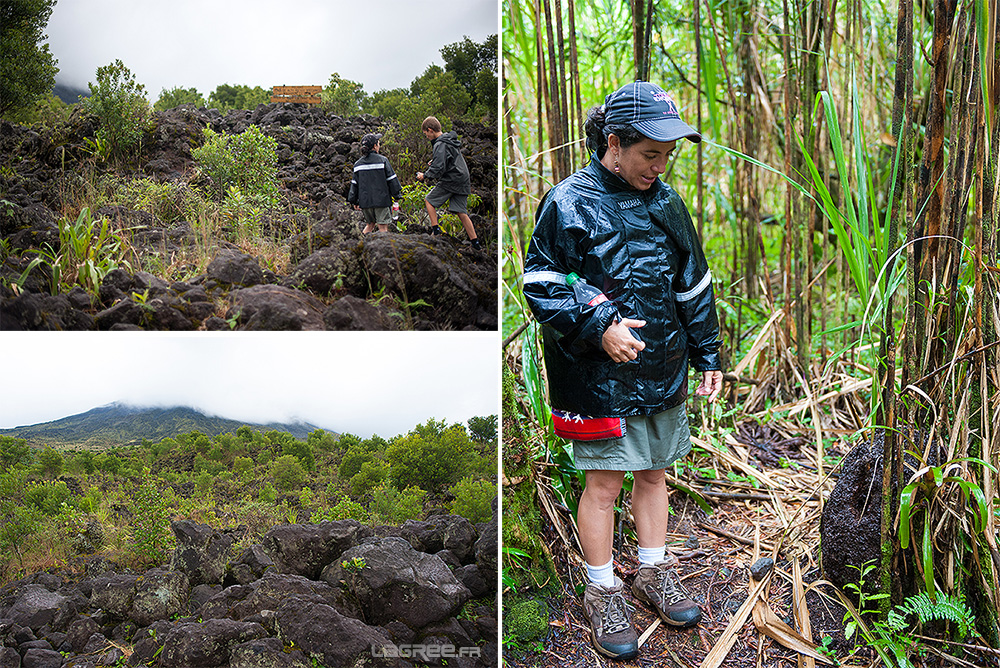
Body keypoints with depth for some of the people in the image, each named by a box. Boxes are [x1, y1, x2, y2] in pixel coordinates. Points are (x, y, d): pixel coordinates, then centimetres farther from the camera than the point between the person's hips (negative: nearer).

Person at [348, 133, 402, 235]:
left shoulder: (358, 164, 6)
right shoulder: (382, 160, -7)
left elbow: (354, 184, 10)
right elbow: (391, 179, -5)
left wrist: (354, 201, 18)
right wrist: (397, 195, 5)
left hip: (365, 200, 5)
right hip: (381, 199, -5)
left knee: (370, 224, 20)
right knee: (383, 227, -1)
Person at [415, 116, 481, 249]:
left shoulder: (440, 145, -16)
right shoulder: (451, 139, 14)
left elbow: (438, 169, -21)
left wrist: (425, 175, -6)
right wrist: (434, 162, 18)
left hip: (450, 181, -8)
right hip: (462, 181, 8)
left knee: (429, 200, 9)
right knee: (461, 212, 7)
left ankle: (435, 230, 5)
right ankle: (475, 242, 3)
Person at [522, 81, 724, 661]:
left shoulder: (665, 201, 8)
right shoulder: (568, 204, -10)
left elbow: (693, 283, 15)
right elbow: (541, 284, -10)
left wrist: (708, 355, 15)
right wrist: (598, 326, -20)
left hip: (664, 370, 6)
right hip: (601, 374, -5)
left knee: (654, 473, 15)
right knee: (604, 481, 2)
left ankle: (654, 571, 32)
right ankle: (602, 591, 18)